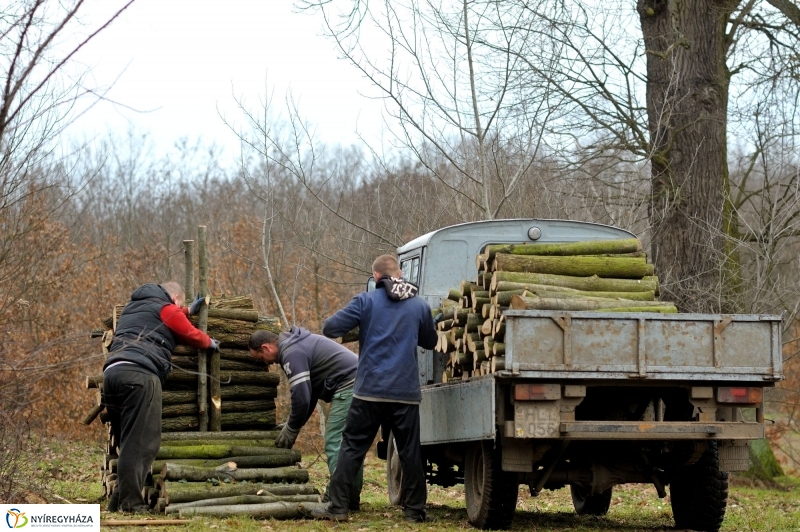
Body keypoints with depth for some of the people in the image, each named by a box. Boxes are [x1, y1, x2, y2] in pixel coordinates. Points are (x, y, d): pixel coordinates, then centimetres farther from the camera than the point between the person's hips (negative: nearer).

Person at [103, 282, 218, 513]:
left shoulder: (133, 307, 33)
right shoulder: (167, 309, 10)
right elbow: (191, 334, 16)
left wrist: (188, 311, 57)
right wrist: (210, 343, 35)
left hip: (112, 371, 8)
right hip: (139, 373, -8)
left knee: (127, 442, 12)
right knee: (141, 442, -11)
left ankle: (118, 499, 4)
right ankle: (131, 502, -19)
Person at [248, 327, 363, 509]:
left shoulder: (292, 353, -12)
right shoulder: (298, 344, 21)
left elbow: (301, 396, -17)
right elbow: (310, 392, 24)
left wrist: (291, 429, -2)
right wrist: (292, 426, 20)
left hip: (348, 385, -10)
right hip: (357, 383, 10)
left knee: (334, 444, -9)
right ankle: (351, 499, 14)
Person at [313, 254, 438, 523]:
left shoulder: (366, 301, -3)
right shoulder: (420, 306, 6)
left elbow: (330, 328, -6)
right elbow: (430, 342, 21)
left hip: (370, 390, -2)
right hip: (406, 393, 2)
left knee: (352, 447, 4)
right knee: (410, 452, 8)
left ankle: (337, 506, 1)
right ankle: (415, 509, 11)